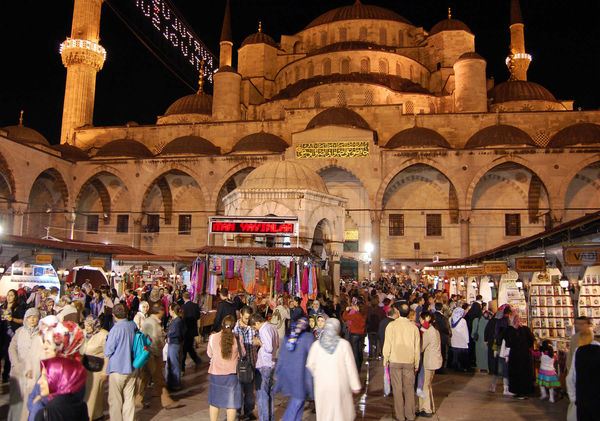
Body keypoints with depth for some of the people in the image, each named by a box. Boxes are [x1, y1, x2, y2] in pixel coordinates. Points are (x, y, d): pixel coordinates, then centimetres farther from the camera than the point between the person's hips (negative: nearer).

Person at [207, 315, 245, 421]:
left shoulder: (213, 337, -10)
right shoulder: (237, 338, -11)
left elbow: (209, 354, 5)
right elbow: (242, 354, 3)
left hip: (215, 373, 1)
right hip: (232, 374, -1)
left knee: (214, 401, 17)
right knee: (231, 402, 11)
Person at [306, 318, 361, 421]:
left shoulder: (316, 344, -5)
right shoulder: (344, 344, -9)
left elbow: (310, 364, -1)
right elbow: (350, 366, -6)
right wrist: (355, 385, 2)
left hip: (321, 384, 2)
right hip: (340, 384, -1)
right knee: (342, 411, 16)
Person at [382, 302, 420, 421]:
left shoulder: (391, 325, -8)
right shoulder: (413, 327, -3)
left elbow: (387, 344, -5)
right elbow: (417, 347, 3)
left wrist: (385, 360, 7)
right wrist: (416, 363, 12)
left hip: (395, 361, -1)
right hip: (409, 362, 2)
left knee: (397, 389, 6)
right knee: (409, 388, 11)